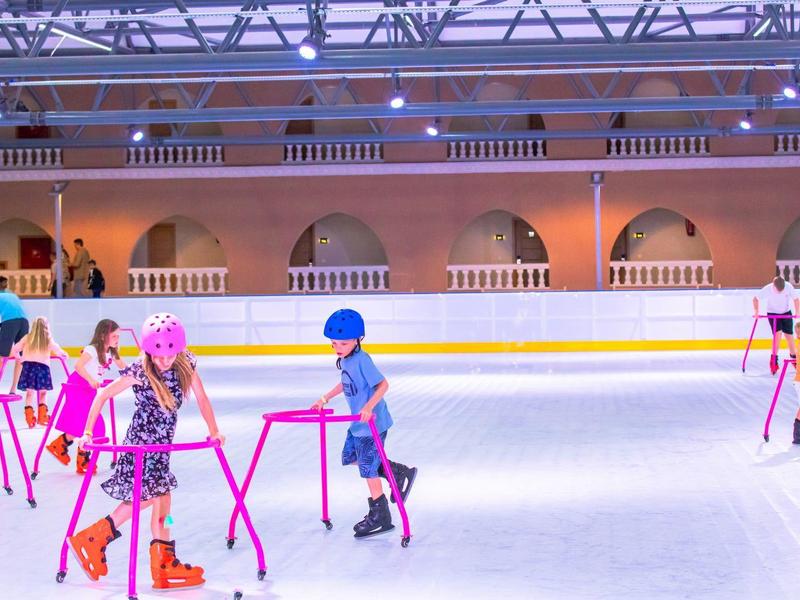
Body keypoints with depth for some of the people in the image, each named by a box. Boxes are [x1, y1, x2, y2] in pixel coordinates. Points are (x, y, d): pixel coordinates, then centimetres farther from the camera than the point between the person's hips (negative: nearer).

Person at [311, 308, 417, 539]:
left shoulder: (361, 360, -24)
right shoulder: (345, 360, 4)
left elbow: (383, 384, -26)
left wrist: (369, 407, -37)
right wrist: (325, 399, 20)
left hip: (372, 423, -10)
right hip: (358, 424, 10)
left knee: (368, 468, -2)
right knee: (350, 456, 21)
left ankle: (380, 517, 12)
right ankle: (399, 472, 27)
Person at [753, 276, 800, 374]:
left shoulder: (789, 287, -22)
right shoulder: (767, 289, -26)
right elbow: (755, 299, -12)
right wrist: (756, 311, -23)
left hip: (786, 313, 2)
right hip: (772, 313, -2)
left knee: (789, 335, 4)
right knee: (777, 334, -19)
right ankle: (774, 362, -13)